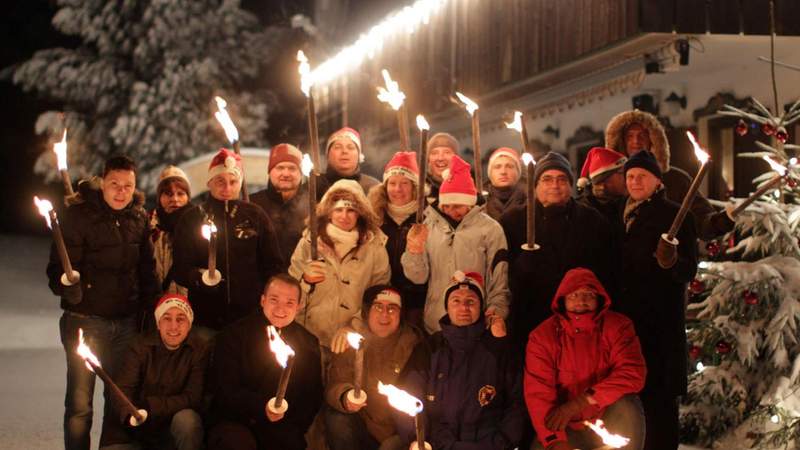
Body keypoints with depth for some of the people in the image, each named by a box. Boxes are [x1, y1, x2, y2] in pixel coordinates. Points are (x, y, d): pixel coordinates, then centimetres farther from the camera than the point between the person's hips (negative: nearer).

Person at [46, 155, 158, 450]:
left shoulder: (139, 218, 6)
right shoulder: (79, 215, -8)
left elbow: (147, 268, 13)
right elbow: (58, 268, -12)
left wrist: (152, 309, 6)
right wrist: (67, 285, -33)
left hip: (126, 322, 4)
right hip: (85, 320, -4)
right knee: (79, 403, 0)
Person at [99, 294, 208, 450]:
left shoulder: (199, 350, -5)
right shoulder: (141, 345, -3)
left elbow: (192, 397, -13)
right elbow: (122, 389, -12)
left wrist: (149, 407, -26)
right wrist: (130, 414, -36)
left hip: (171, 429, 0)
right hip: (131, 430, 1)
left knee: (187, 419, -30)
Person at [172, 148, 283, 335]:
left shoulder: (255, 215, 6)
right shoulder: (192, 219, 4)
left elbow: (273, 265, 10)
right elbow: (181, 269, 2)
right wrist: (198, 277, -20)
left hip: (250, 317, 0)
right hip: (206, 320, 0)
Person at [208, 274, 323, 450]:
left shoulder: (309, 343, 9)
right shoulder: (234, 335, 1)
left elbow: (312, 398, 12)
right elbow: (226, 390, -5)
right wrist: (261, 408, -22)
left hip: (283, 429, 2)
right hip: (234, 423, -2)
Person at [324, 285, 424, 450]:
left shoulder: (414, 344, -4)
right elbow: (335, 385, -6)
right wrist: (345, 397, -30)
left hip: (401, 433, -3)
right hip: (365, 428, 3)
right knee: (336, 418, -22)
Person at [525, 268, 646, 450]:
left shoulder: (618, 326, -10)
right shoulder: (542, 335, -9)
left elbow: (633, 374, -23)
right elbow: (538, 392, -15)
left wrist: (577, 404, -29)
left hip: (608, 422, 0)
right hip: (566, 427, 0)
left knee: (626, 406, -30)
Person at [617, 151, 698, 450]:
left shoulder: (675, 216, -4)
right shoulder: (622, 217, 14)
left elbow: (688, 271, -11)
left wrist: (672, 261, -30)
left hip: (660, 320, -6)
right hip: (624, 317, 6)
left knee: (659, 395, -6)